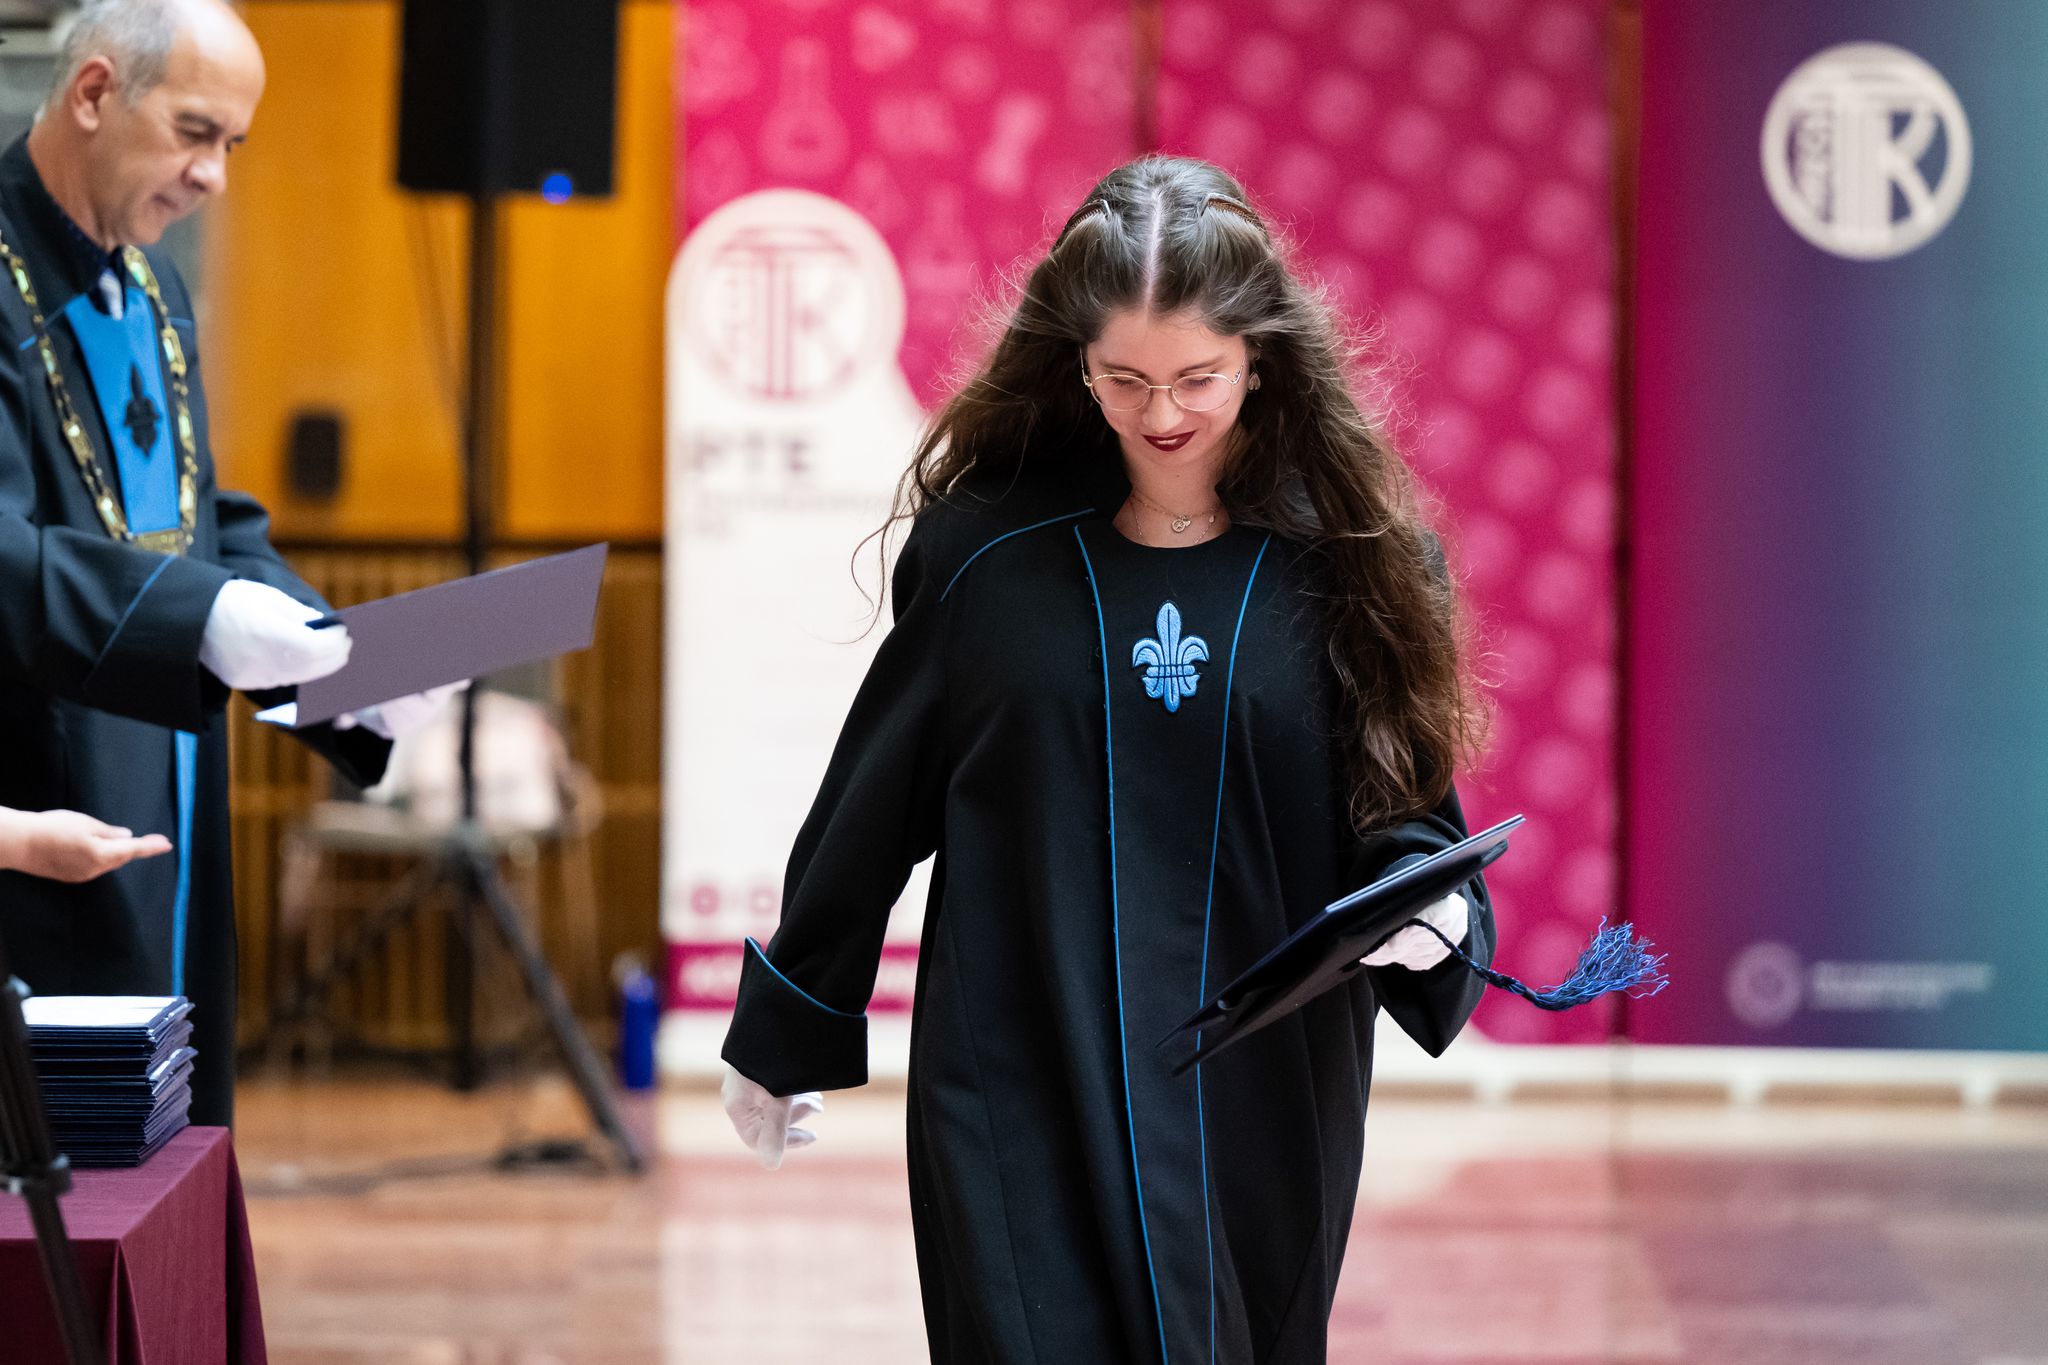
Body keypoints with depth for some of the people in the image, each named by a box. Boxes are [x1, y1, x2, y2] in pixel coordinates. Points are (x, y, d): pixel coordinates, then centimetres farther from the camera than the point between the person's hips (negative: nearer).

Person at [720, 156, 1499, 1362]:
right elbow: (877, 799, 9)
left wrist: (1427, 905, -20)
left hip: (1262, 1109, 1)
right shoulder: (988, 551, 0)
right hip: (1026, 1104, -1)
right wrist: (785, 1033, 17)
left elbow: (1410, 808, 4)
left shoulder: (1350, 564, 1)